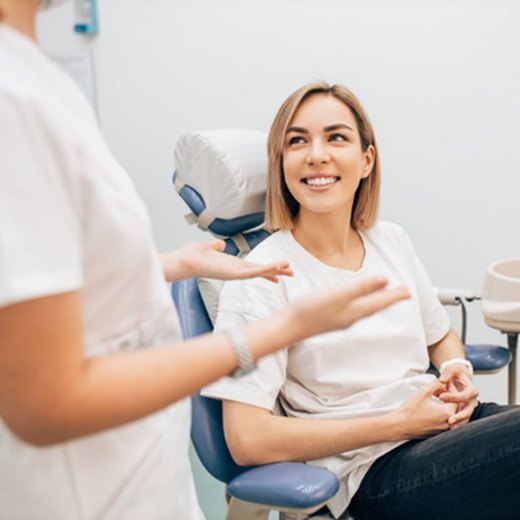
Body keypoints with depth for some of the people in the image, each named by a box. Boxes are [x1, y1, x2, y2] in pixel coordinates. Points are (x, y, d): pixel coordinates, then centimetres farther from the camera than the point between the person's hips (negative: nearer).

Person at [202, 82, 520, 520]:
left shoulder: (392, 242, 9)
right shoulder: (261, 280, -10)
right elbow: (247, 440, -17)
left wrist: (458, 371, 0)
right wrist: (398, 423, -14)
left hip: (443, 421, 7)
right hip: (375, 471, -6)